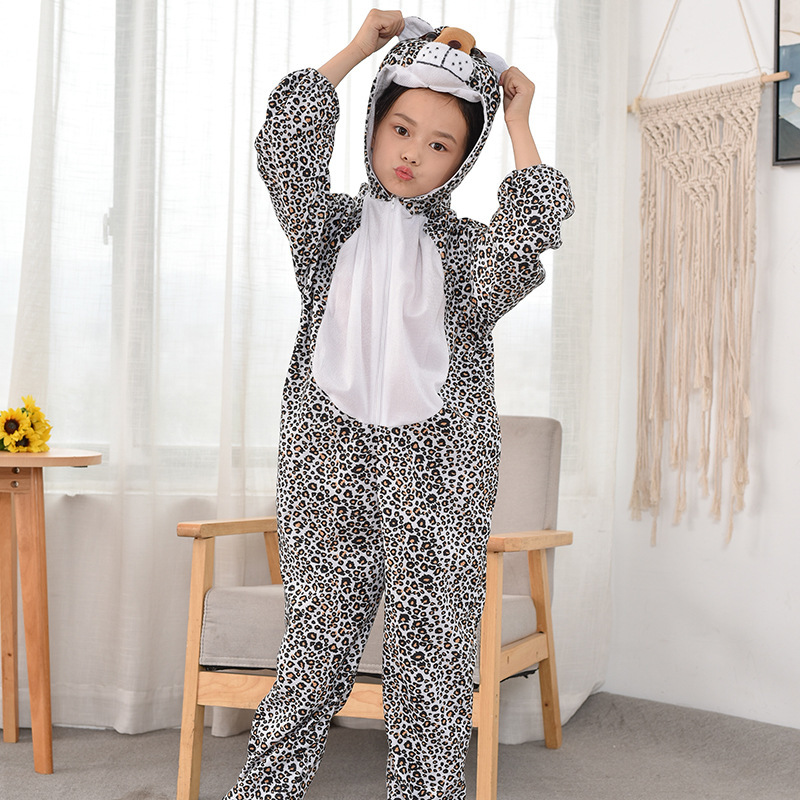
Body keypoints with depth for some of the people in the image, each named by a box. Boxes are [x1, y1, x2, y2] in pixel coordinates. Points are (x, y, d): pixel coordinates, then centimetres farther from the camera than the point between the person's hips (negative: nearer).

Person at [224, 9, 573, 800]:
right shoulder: (333, 229, 10)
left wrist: (518, 122, -2)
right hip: (329, 483, 0)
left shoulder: (468, 248, 9)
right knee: (314, 659, 4)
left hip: (437, 495, 0)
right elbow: (284, 147, -7)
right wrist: (357, 47, 0)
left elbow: (531, 231, -14)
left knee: (432, 672, 4)